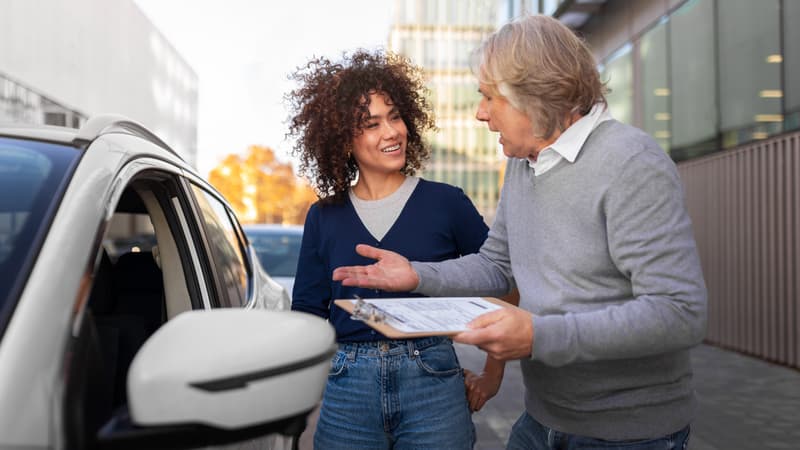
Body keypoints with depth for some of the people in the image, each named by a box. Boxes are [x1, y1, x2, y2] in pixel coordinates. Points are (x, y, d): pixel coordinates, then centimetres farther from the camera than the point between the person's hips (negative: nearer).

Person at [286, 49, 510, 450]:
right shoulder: (324, 217, 4)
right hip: (347, 391, 2)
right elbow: (308, 313, 9)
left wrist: (493, 374, 4)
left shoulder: (446, 202, -1)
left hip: (433, 381, -1)